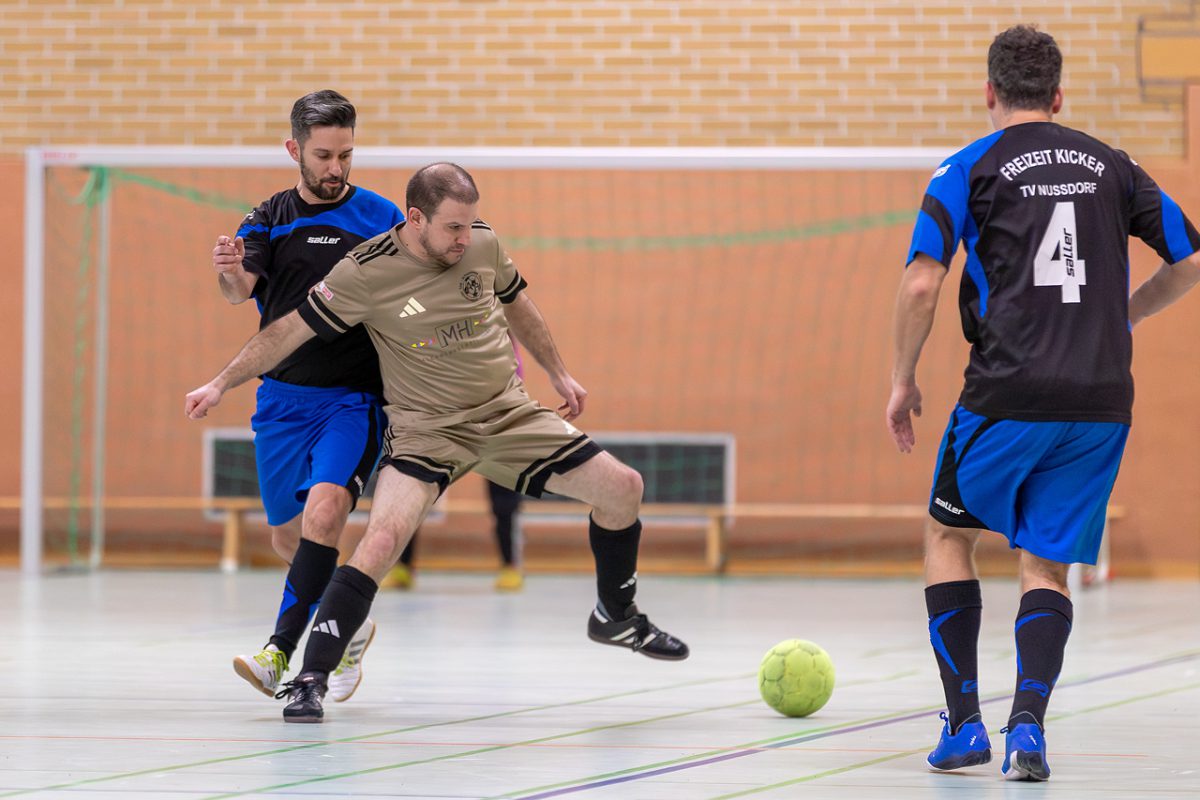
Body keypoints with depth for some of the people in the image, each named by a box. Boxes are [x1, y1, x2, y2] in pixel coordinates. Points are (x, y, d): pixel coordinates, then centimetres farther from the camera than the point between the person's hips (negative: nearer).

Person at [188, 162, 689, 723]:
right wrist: (222, 384, -7)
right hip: (426, 428, -5)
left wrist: (558, 374, 21)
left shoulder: (483, 243, -5)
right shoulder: (365, 272, -18)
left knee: (623, 488, 1)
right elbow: (292, 329, -8)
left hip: (507, 413, 5)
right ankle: (310, 680, -18)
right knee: (382, 539, -27)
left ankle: (616, 617, 27)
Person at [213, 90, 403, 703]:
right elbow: (241, 289, -13)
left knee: (324, 511, -25)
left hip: (354, 398, -3)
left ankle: (280, 651, -27)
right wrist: (229, 273, -37)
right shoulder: (269, 221, 4)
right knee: (288, 538, 10)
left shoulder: (381, 217, 1)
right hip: (283, 395, 3)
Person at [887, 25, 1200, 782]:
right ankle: (1028, 723, -11)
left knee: (949, 535, 18)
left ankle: (964, 722, 10)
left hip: (1009, 397, -3)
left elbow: (922, 284, -7)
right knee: (1047, 565, 10)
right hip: (1103, 400, 3)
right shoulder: (1110, 166, 13)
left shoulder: (970, 169, 2)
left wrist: (903, 380, 5)